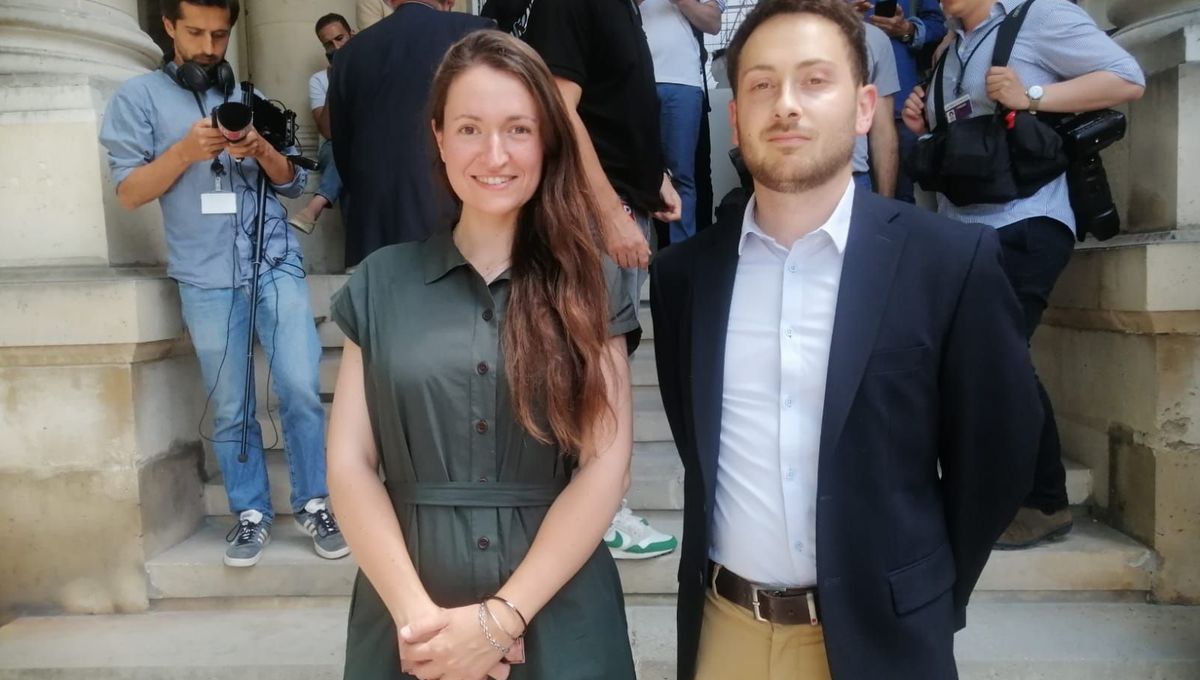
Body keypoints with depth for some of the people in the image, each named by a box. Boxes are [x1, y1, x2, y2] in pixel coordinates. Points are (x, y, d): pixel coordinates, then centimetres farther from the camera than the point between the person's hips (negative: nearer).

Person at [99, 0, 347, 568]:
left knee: (301, 389, -3)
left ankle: (314, 504, 10)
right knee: (230, 407, 4)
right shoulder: (137, 97, 7)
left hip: (276, 264, 2)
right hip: (206, 276, -1)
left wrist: (262, 150, -9)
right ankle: (251, 514, 18)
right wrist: (187, 150, -15)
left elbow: (292, 184, 12)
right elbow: (129, 192, 0)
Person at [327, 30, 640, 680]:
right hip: (408, 620, 1)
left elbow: (606, 464, -8)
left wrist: (502, 616, -14)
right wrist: (415, 613, -13)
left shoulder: (590, 283, -2)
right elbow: (350, 463, -1)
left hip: (557, 618, 0)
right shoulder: (381, 282, 1)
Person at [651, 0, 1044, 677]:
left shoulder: (952, 261, -11)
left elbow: (995, 457, -3)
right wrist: (727, 583, 10)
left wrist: (926, 604, 4)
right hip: (723, 625, 3)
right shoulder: (684, 271, -2)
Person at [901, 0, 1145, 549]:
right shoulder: (953, 51, 19)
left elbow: (1128, 78, -7)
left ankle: (1046, 502, 3)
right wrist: (924, 127, 8)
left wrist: (1031, 97, -16)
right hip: (962, 230, 8)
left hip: (1025, 225, -8)